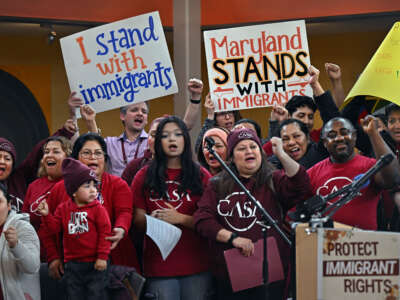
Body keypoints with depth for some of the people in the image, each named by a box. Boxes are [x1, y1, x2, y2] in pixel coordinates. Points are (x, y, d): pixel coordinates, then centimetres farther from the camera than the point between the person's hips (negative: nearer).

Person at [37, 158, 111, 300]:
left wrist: (102, 256, -13)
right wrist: (46, 215, -13)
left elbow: (105, 233, -10)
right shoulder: (63, 209, 3)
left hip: (94, 264, -3)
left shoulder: (98, 208, -8)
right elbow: (54, 228, 4)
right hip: (72, 264, 3)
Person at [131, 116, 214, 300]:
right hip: (158, 265, 0)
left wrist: (180, 218, -15)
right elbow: (137, 221, 6)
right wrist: (152, 219, -15)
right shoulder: (145, 176, 7)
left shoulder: (200, 176, 5)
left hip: (195, 263, 0)